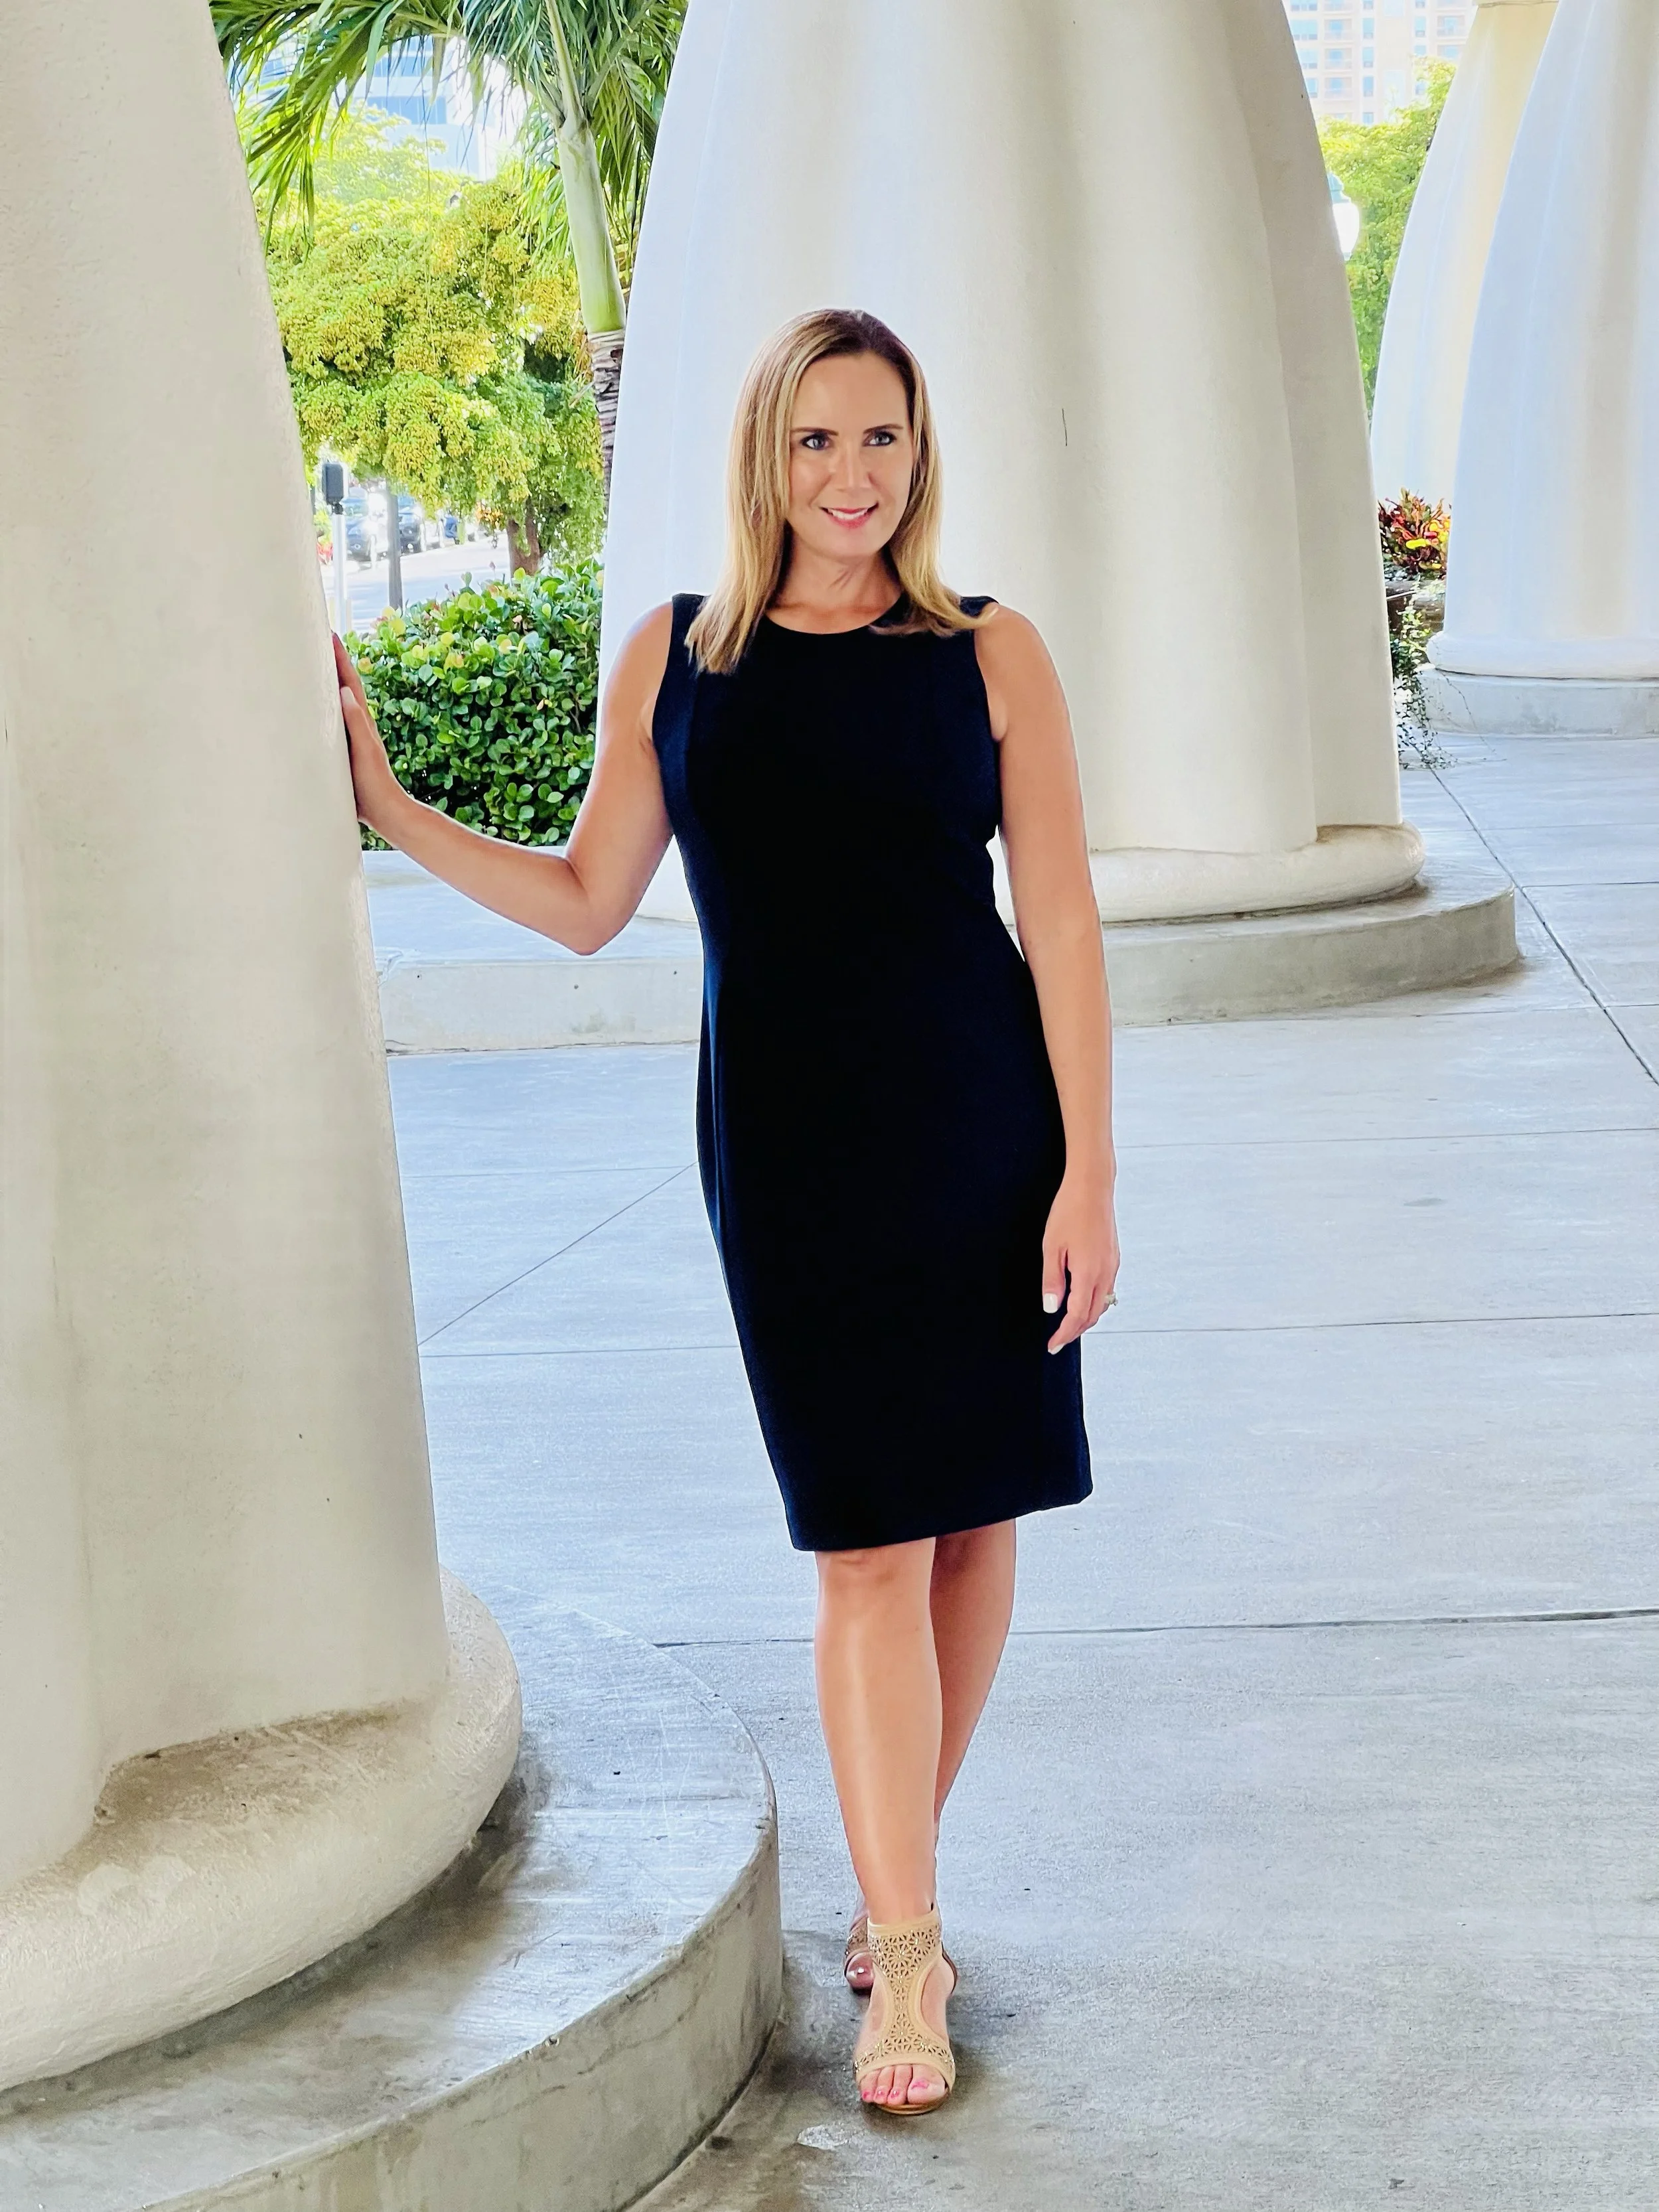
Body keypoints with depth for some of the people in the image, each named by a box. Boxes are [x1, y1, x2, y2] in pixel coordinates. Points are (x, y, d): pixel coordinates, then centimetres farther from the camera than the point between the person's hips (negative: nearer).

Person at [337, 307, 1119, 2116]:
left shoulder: (991, 657, -1)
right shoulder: (675, 659, 3)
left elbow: (1063, 927, -2)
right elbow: (585, 902, 11)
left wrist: (1087, 1176, -6)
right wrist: (386, 810, 3)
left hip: (984, 1131, 1)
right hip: (790, 1146, 0)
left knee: (972, 1519, 6)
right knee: (867, 1550, -4)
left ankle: (894, 1878, 25)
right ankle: (904, 1953, 4)